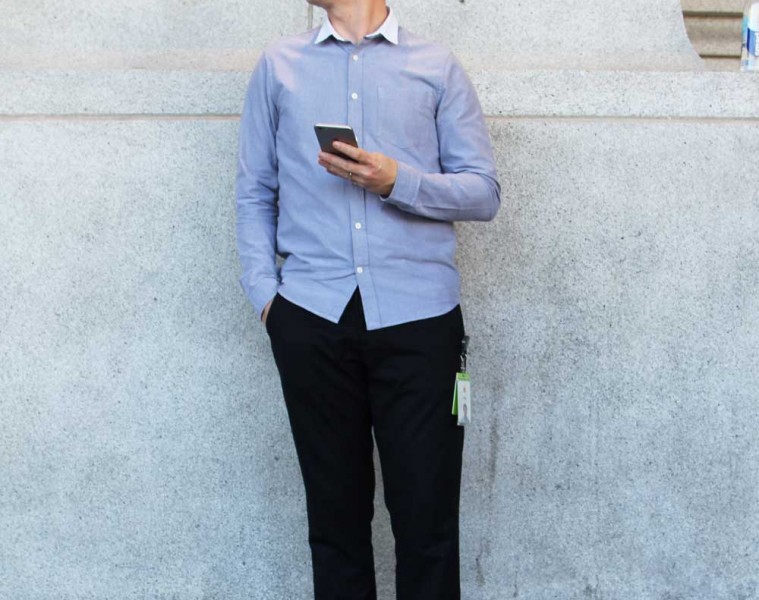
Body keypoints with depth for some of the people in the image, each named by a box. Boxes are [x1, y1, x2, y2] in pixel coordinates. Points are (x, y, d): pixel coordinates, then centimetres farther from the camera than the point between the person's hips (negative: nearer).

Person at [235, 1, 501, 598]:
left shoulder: (438, 66, 9)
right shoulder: (279, 64, 15)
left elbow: (484, 191, 4)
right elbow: (255, 191, 14)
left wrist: (398, 181, -12)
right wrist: (263, 291, 2)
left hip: (417, 316, -1)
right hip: (312, 317, 2)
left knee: (427, 514, -2)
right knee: (334, 509, 8)